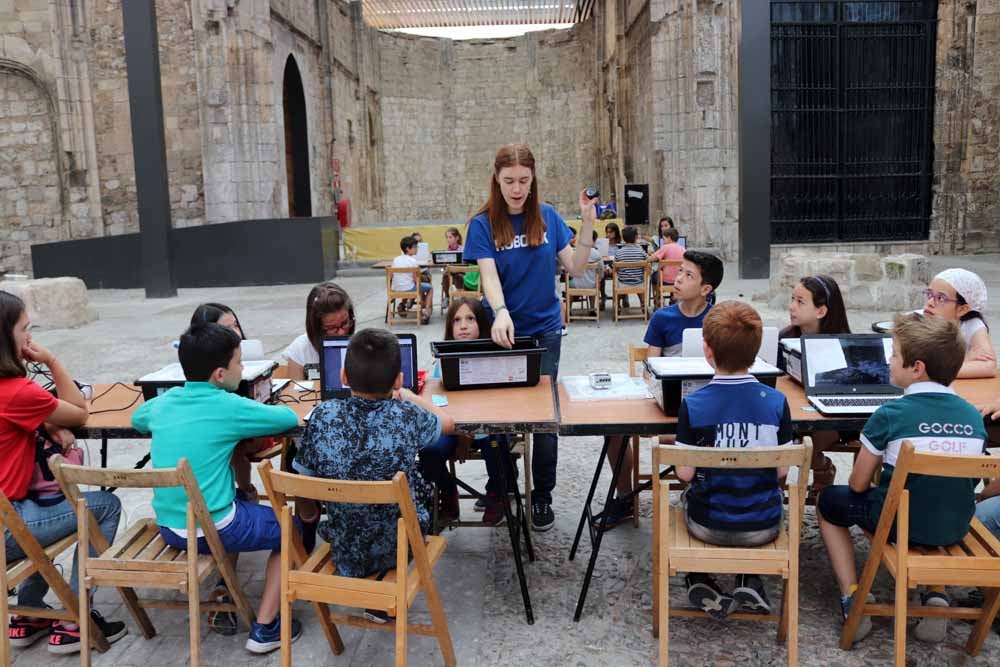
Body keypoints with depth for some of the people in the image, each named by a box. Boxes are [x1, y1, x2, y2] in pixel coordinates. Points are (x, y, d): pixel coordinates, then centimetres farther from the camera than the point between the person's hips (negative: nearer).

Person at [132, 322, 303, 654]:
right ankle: (265, 628, 13)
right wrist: (251, 415, 16)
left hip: (168, 527, 7)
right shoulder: (228, 406, -14)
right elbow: (290, 417, -3)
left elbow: (137, 419, 26)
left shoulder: (164, 401, 3)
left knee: (241, 500, 34)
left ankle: (225, 600, 31)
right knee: (291, 527, 18)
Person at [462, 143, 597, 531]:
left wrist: (587, 224, -12)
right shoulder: (483, 224, -7)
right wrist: (500, 313, -37)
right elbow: (488, 275, -18)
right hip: (503, 331, -1)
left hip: (544, 329, 1)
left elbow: (575, 269, 0)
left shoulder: (548, 217, 0)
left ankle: (542, 496, 19)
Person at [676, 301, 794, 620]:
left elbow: (685, 473, -12)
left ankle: (700, 582, 22)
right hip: (763, 527, 1)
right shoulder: (776, 402, -12)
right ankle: (749, 582, 23)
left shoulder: (692, 405, -18)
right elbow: (782, 469, -5)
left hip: (709, 526, -1)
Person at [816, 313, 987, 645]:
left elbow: (858, 485, -8)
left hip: (901, 523, -4)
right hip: (955, 527, 5)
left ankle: (852, 600, 10)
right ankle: (936, 596, 21)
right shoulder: (973, 416, -3)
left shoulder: (890, 415, -17)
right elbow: (961, 479, 9)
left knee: (829, 501, 21)